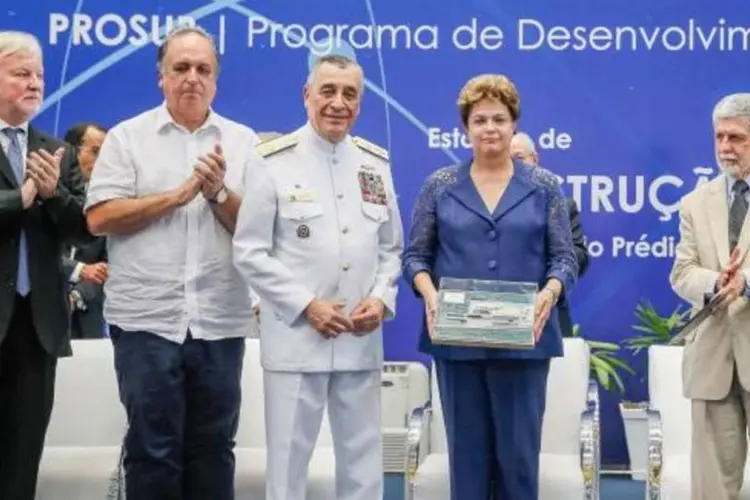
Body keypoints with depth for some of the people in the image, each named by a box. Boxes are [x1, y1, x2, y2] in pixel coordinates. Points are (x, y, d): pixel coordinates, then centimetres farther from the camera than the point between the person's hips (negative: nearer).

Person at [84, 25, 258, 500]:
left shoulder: (244, 142, 7)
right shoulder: (127, 137, 3)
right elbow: (100, 217, -7)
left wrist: (219, 193, -14)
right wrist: (178, 195, -11)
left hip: (221, 322, 2)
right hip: (147, 319, -2)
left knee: (213, 448, 11)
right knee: (152, 448, 4)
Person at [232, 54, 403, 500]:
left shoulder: (376, 163, 9)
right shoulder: (275, 161, -5)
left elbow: (391, 248, 13)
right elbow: (250, 252, -7)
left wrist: (381, 299, -6)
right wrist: (306, 305, -13)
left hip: (361, 339, 4)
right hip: (296, 335, -4)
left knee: (363, 456, 12)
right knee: (289, 455, 4)